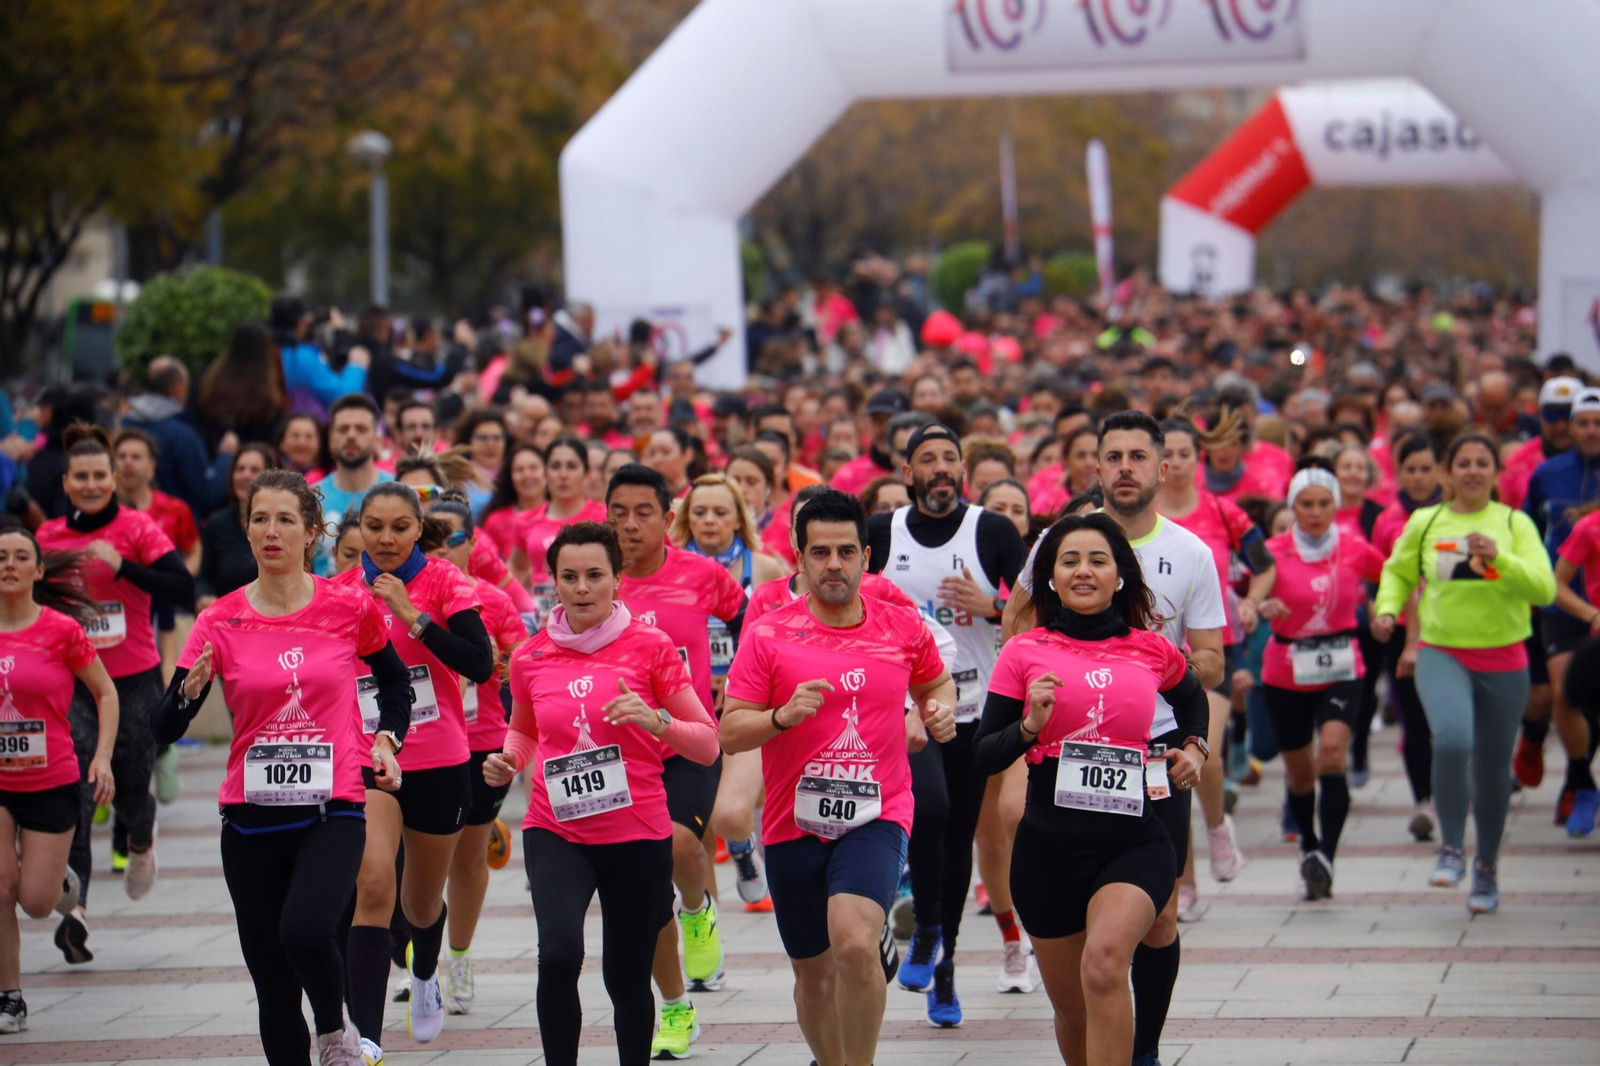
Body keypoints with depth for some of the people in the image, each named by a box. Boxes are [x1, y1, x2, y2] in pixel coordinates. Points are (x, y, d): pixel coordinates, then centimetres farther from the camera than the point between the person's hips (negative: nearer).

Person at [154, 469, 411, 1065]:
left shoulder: (350, 608, -1)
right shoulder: (219, 623, 0)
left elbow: (395, 681, 18)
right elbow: (164, 731, -2)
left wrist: (386, 739, 1)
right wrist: (191, 688, -21)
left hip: (333, 811, -2)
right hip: (251, 817, 2)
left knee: (305, 931, -29)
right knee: (274, 992, 3)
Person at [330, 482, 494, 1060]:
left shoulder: (443, 582, -6)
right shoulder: (340, 591, -1)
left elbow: (480, 665, -18)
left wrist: (411, 614, -22)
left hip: (439, 762, 0)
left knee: (422, 901, 17)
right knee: (373, 883, -23)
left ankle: (425, 977, 54)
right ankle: (366, 1039, -27)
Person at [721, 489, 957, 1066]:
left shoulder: (904, 627, 3)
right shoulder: (767, 635, -2)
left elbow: (936, 683, 24)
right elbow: (729, 732, -3)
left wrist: (941, 710, 2)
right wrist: (783, 717, -21)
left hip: (876, 815, -1)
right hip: (795, 821, 2)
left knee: (855, 942, -26)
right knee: (813, 972, 13)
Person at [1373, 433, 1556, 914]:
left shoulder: (1515, 524, 0)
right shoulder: (1424, 523, 3)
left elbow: (1543, 588, -11)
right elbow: (1398, 572, 20)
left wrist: (1498, 557, -25)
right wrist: (1387, 609, 0)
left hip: (1503, 660, 1)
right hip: (1441, 654, -1)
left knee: (1493, 767, 9)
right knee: (1451, 740, -28)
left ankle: (1487, 869, 31)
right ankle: (1451, 850, -10)